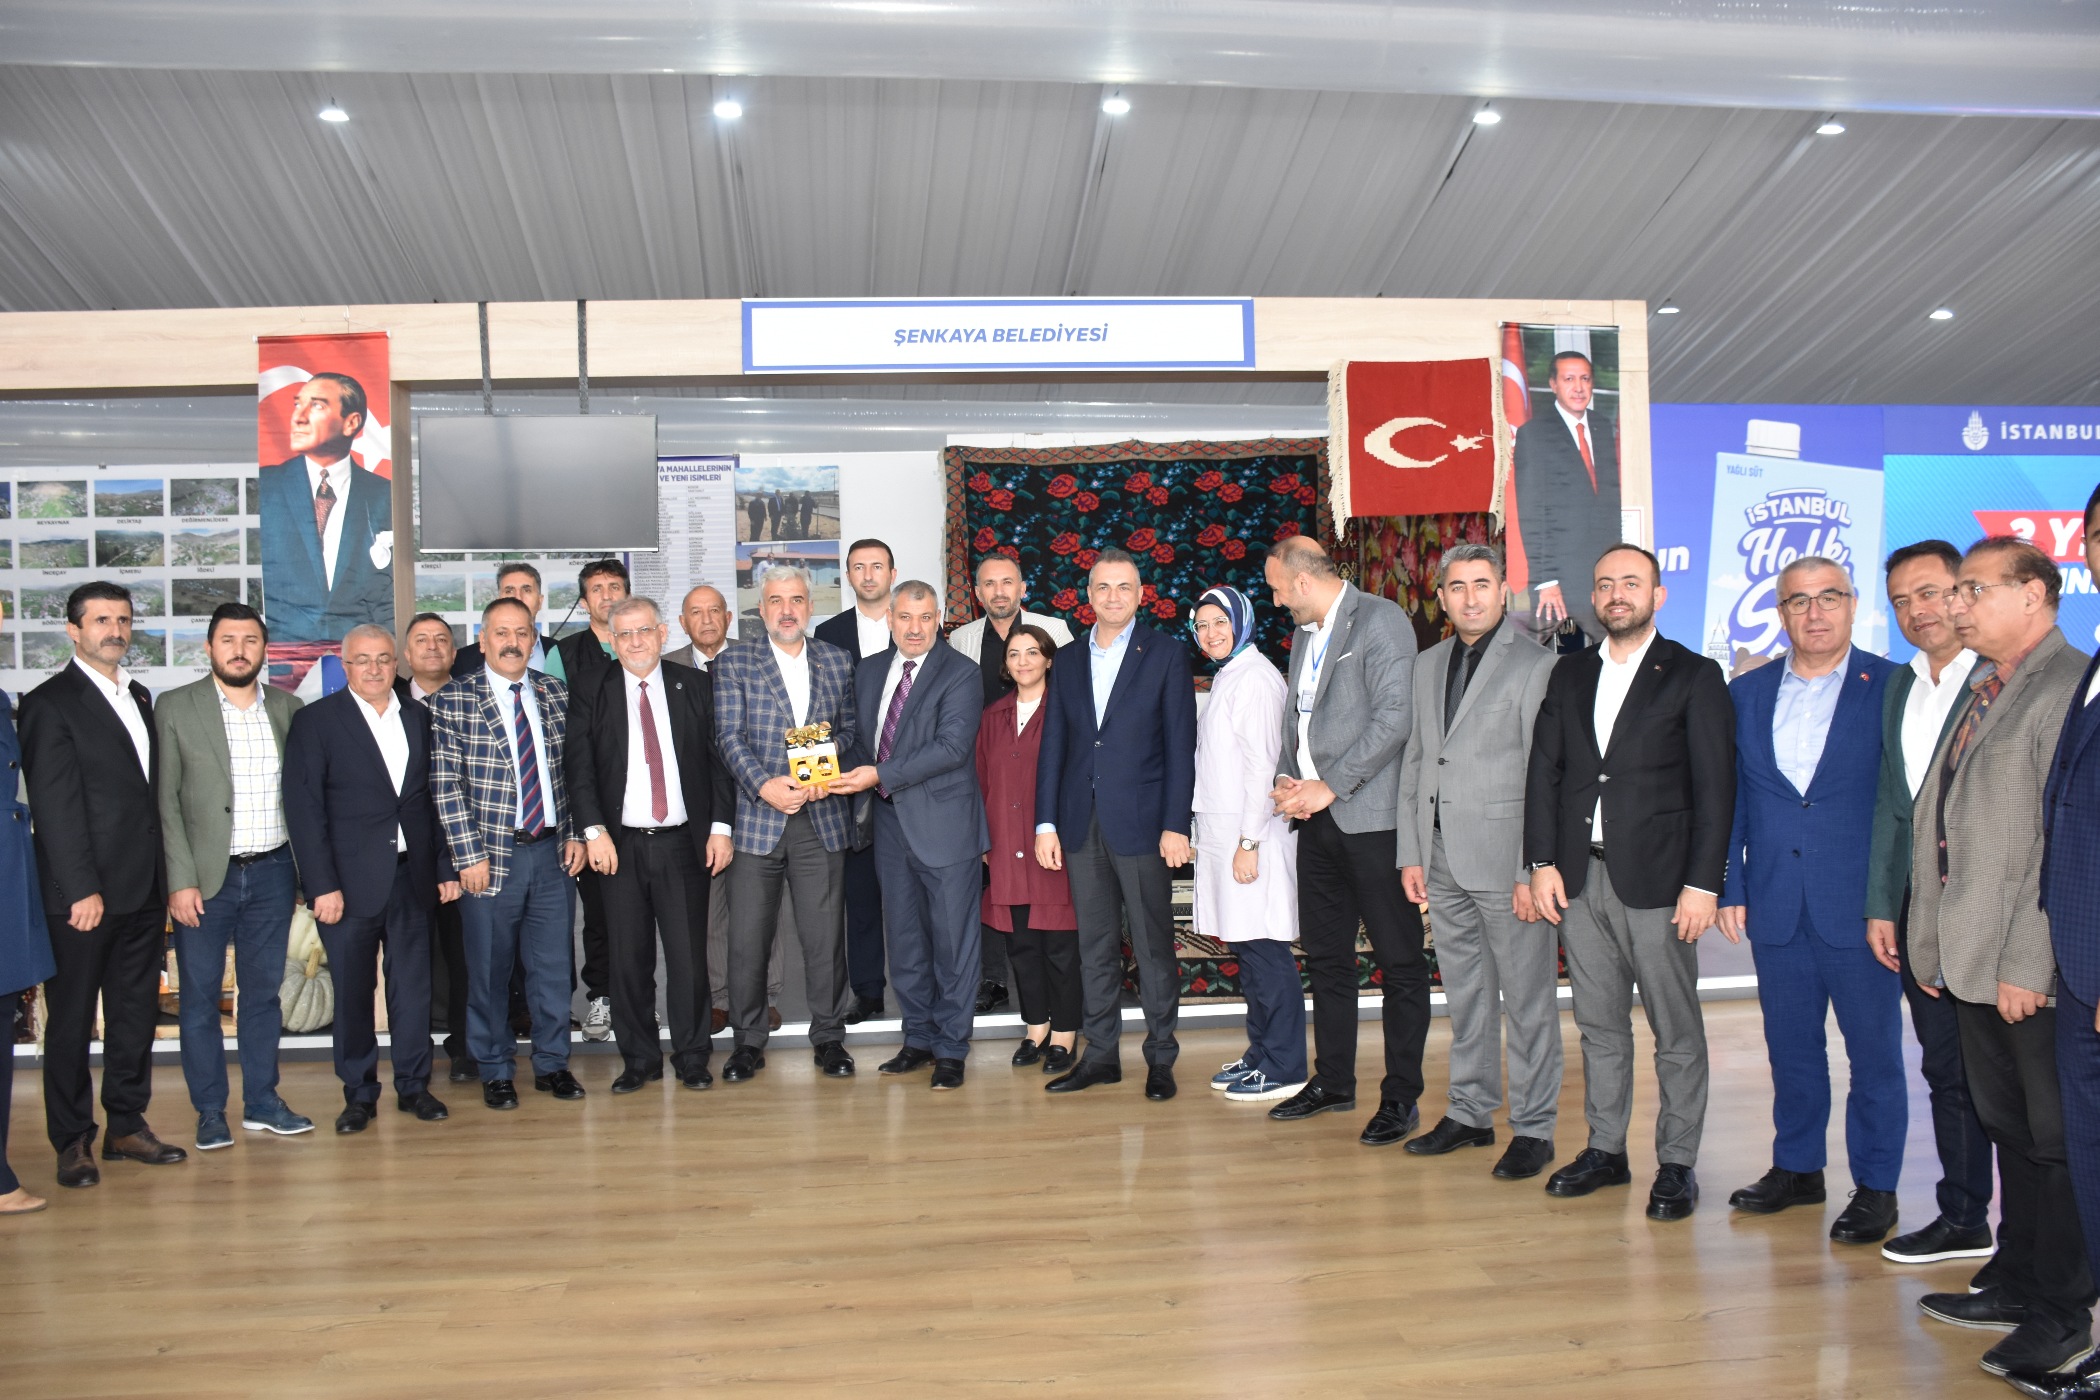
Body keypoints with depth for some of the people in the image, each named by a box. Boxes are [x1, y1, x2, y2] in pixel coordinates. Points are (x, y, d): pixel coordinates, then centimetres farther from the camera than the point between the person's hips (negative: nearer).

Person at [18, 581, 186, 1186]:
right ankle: (72, 1142, 15)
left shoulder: (138, 697, 15)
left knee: (137, 1012, 12)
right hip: (82, 894, -7)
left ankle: (127, 1126, 23)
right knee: (72, 1020, 5)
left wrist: (162, 879, 12)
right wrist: (82, 889, -17)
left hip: (142, 891, 7)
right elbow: (55, 806, -13)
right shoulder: (50, 703, -7)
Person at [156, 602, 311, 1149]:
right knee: (200, 997, 6)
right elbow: (166, 802, -5)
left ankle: (262, 1103, 23)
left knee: (264, 991, 12)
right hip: (204, 877, -2)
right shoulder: (175, 708, -3)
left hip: (272, 873, 3)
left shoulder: (288, 708, 6)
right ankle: (210, 1113, 18)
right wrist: (181, 880, -10)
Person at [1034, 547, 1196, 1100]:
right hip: (1082, 825, 4)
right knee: (1095, 945, 10)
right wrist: (1045, 823, 4)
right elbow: (1053, 746, 11)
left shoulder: (1166, 655, 0)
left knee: (1154, 945, 3)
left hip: (1141, 822, -4)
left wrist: (1176, 825, -11)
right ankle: (1101, 1054, 20)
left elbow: (1181, 744, -4)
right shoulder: (1068, 661, 12)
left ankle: (1160, 1058, 14)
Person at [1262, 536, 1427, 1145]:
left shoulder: (1380, 620, -9)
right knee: (1325, 955, 14)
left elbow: (1394, 717, -18)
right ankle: (1333, 1082, 26)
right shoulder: (1306, 635, 17)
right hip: (1317, 817, 9)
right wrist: (1286, 779, 4)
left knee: (1400, 960, 0)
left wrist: (1330, 785, -16)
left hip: (1371, 816, -9)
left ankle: (1401, 1096, 8)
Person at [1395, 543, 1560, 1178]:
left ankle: (1533, 1129, 13)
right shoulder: (1427, 665, 14)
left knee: (1528, 999, 2)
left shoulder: (1535, 665, -6)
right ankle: (1470, 1113, 26)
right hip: (1442, 859, 6)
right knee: (1465, 995, 15)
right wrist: (1410, 853, 9)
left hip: (1505, 859, -6)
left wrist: (1534, 870, -14)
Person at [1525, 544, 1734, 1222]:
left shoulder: (1694, 677, -1)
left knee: (1677, 1031, 4)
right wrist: (1542, 862, 1)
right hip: (1579, 878, 4)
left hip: (1658, 880, -4)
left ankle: (1677, 1164, 15)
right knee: (1599, 1024, 12)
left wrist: (1703, 883, -11)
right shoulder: (1570, 673, 12)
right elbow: (1544, 771, 10)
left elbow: (1714, 787, -5)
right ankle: (1605, 1148, 24)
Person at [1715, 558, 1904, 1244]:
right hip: (1776, 907, 4)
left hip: (1862, 905, -3)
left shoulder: (1891, 688, -3)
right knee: (1790, 1047, 14)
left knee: (1873, 1051, 6)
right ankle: (1796, 1168, 29)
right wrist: (1730, 887, 4)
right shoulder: (1747, 693, 9)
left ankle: (1876, 1186, 20)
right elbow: (1731, 799, 10)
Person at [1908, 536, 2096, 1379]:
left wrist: (2027, 963, -19)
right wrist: (1931, 944, 11)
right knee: (2008, 1130, 17)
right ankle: (2019, 1287, 29)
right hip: (1972, 963, 8)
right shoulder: (1981, 691, 15)